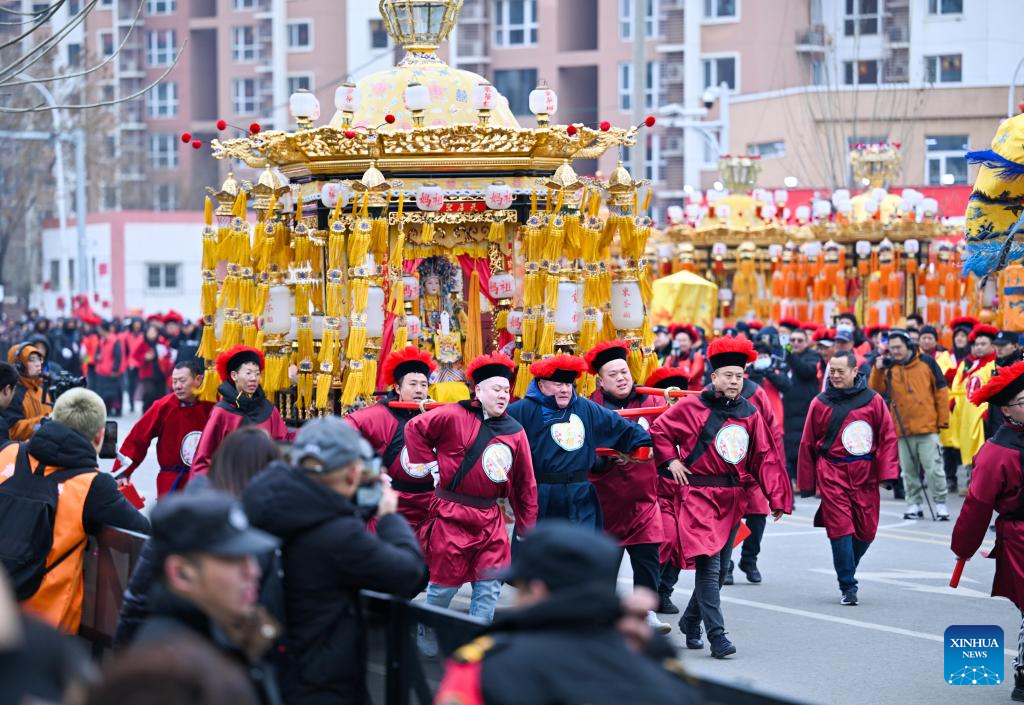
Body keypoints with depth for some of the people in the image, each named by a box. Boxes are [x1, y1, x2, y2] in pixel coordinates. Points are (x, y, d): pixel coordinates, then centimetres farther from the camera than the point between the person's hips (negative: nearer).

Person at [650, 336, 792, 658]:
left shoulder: (750, 413, 7)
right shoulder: (692, 407, -6)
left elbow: (765, 457, 7)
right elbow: (659, 430, 3)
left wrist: (776, 497, 2)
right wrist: (670, 461, -7)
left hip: (732, 498, 6)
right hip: (698, 495, -5)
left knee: (720, 567, 12)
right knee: (708, 563, -16)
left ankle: (691, 621, 31)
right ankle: (716, 634, -19)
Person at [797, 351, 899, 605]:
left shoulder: (873, 401, 2)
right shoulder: (820, 403, 3)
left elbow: (887, 437, 3)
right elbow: (808, 444, 9)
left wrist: (887, 473, -7)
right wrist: (806, 483, 10)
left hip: (864, 476, 1)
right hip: (832, 474, -1)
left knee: (866, 531, 5)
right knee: (841, 529, -10)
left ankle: (846, 571, 31)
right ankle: (848, 587, -3)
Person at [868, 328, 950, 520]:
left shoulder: (926, 362, 0)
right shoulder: (888, 367, 6)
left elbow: (941, 391, 4)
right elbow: (875, 391, -3)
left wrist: (943, 419, 2)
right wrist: (877, 370, -18)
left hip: (927, 427, -3)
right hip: (902, 429, 3)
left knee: (933, 468, -3)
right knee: (908, 470, 9)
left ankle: (940, 503, 6)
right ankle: (913, 504, 19)